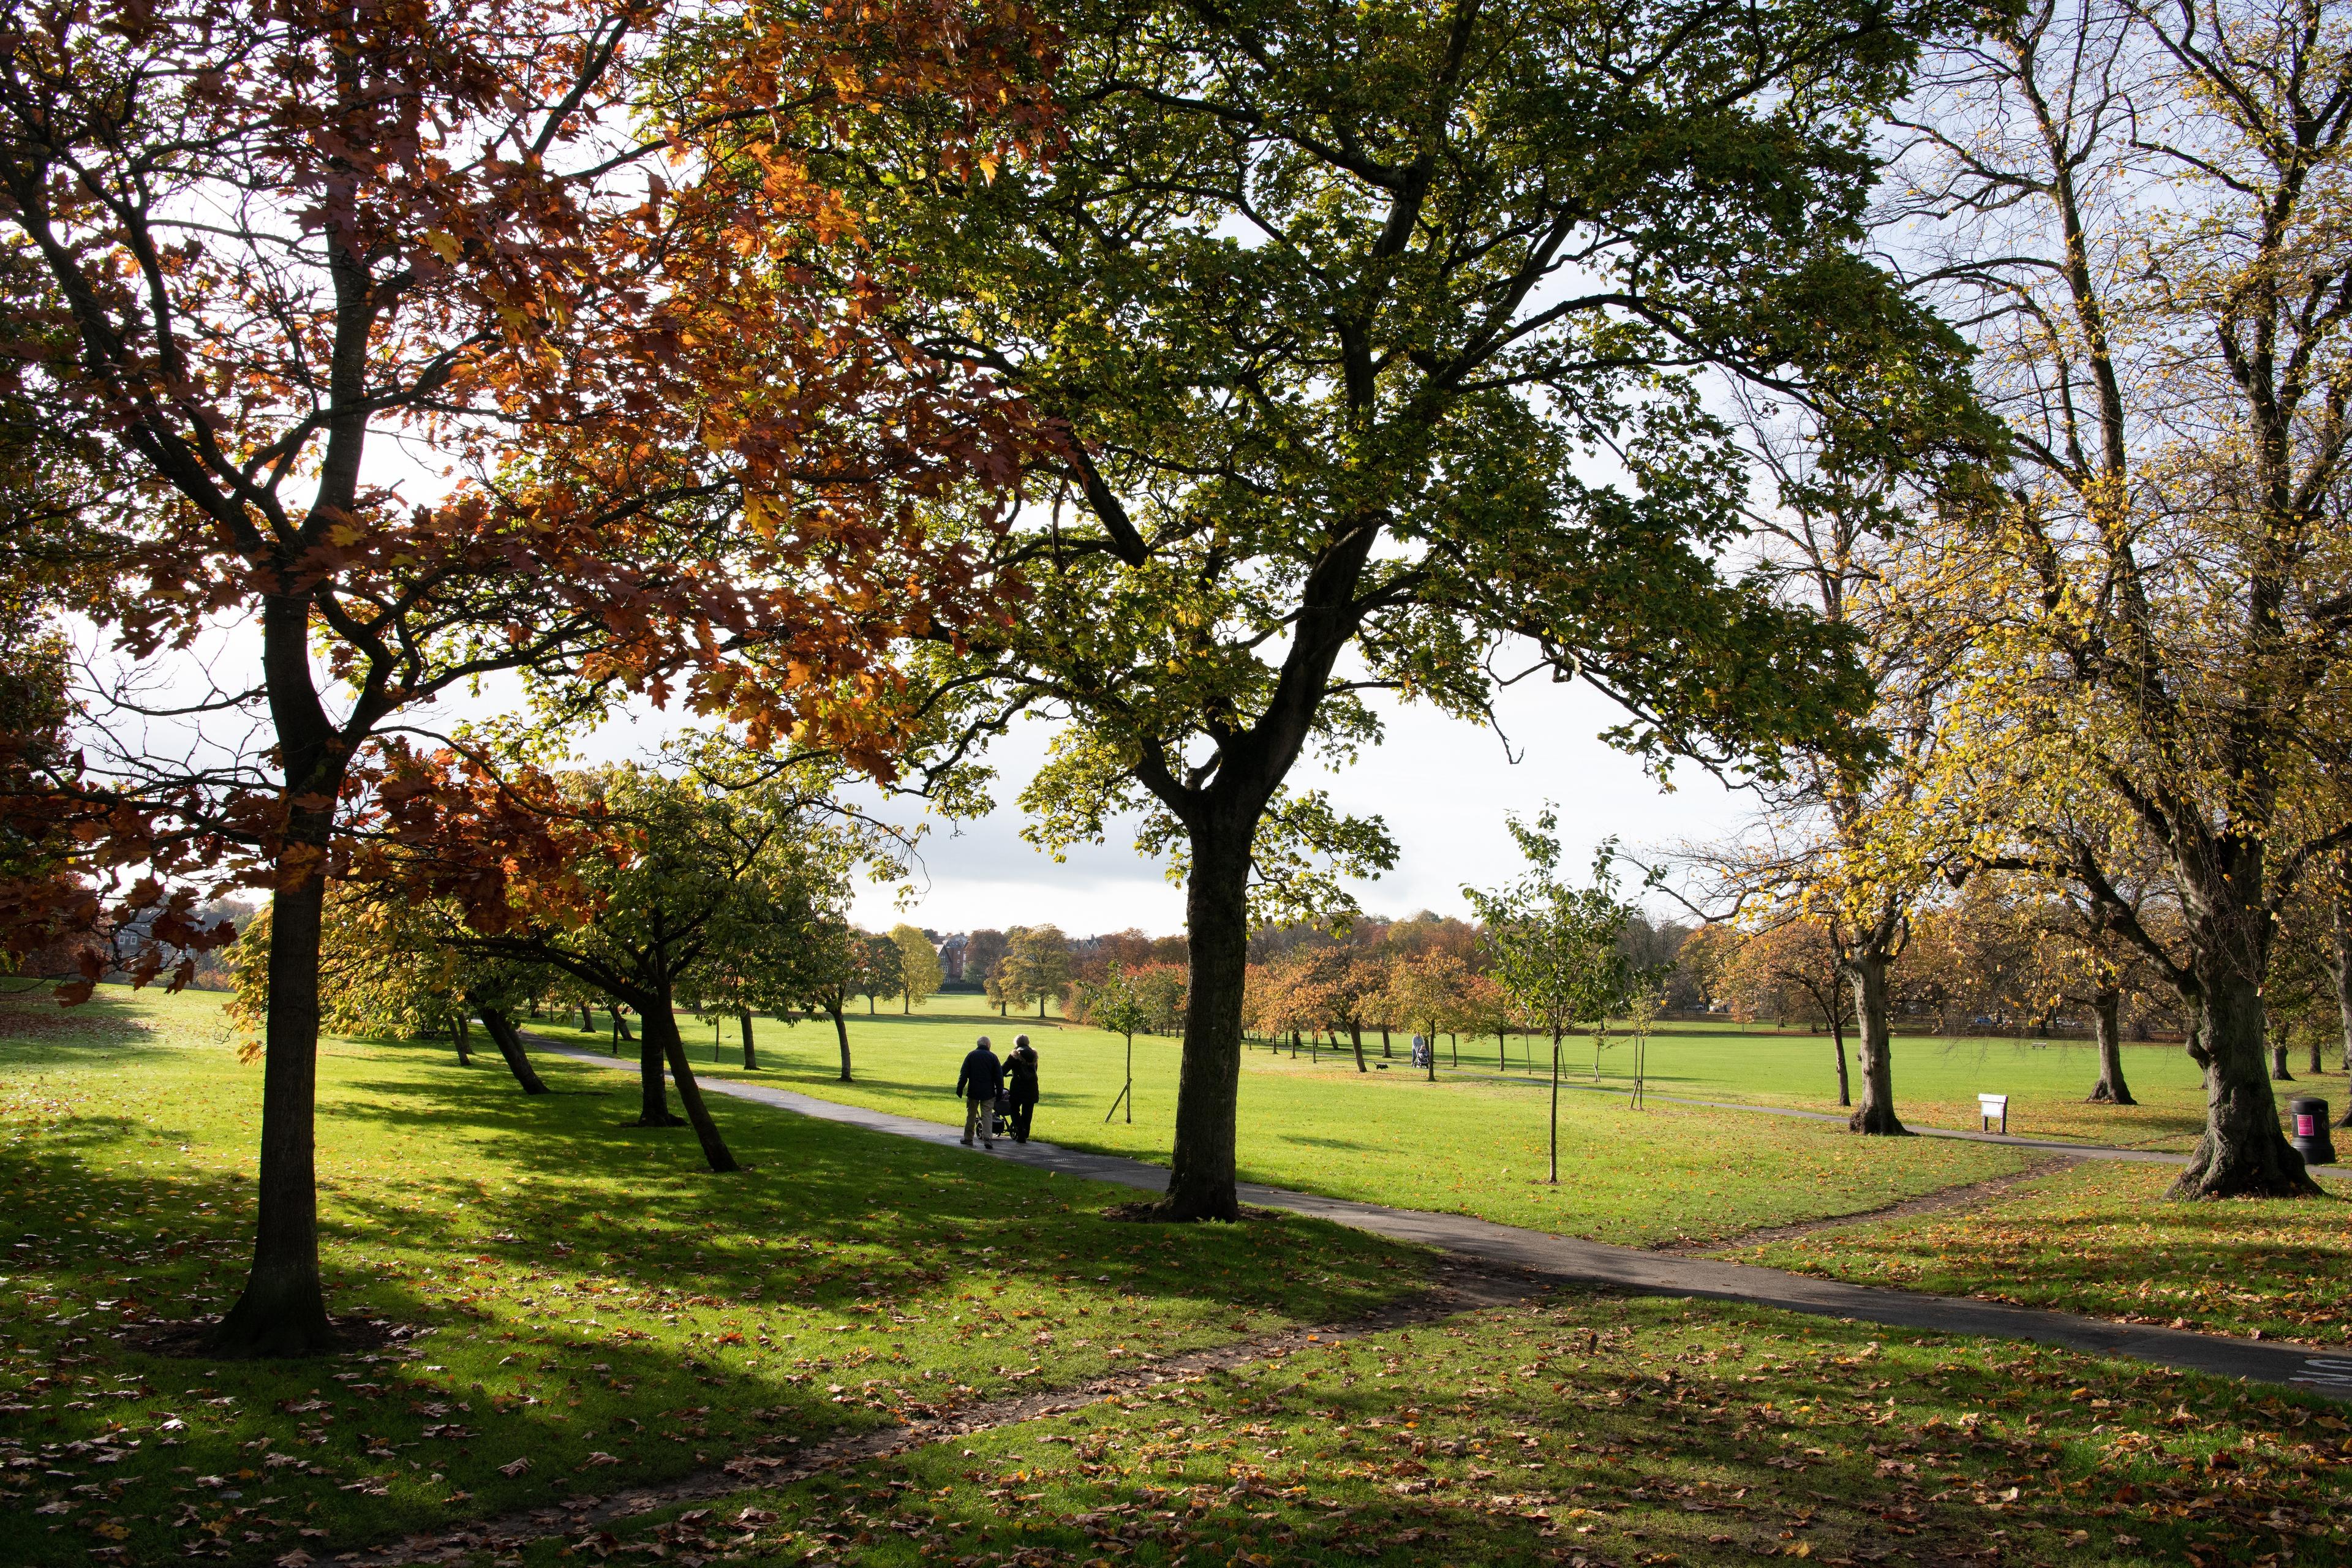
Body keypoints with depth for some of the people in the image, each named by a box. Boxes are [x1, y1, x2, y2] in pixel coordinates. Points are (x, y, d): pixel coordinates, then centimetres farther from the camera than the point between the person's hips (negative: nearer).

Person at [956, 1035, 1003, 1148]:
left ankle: (968, 1138, 17)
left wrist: (959, 1089, 2)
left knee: (971, 1115, 12)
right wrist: (1000, 1091, 5)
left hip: (973, 1092, 1)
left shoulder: (971, 1056, 1)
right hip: (988, 1092, -1)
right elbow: (999, 1076, 0)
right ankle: (988, 1137, -14)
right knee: (987, 1115, 0)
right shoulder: (993, 1057, -1)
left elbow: (964, 1075, -1)